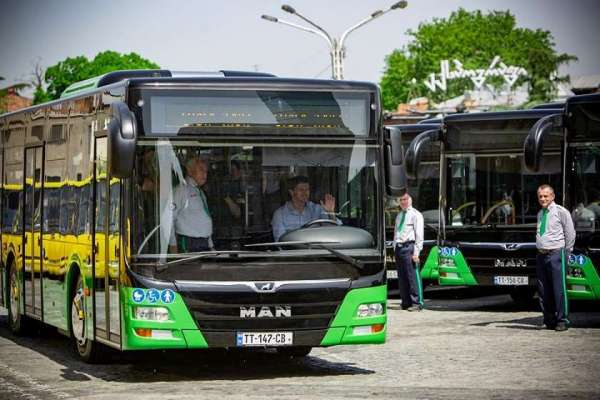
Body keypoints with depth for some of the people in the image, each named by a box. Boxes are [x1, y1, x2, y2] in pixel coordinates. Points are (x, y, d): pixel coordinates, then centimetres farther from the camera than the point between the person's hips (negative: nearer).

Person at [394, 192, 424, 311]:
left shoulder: (415, 215, -1)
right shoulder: (399, 215, 21)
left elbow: (419, 234, -7)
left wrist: (416, 252, -14)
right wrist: (395, 249, 14)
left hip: (409, 247, -7)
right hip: (398, 247, 7)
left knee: (412, 276, -9)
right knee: (401, 278, 8)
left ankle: (416, 303, -6)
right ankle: (406, 302, 15)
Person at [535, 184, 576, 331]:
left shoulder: (561, 212, -2)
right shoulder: (540, 214, 16)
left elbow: (570, 234, 0)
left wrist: (566, 252, 1)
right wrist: (541, 250, 12)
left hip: (556, 254, -6)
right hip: (541, 255, 6)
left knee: (559, 289, -9)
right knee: (543, 290, 6)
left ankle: (562, 321, -4)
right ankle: (549, 320, 13)